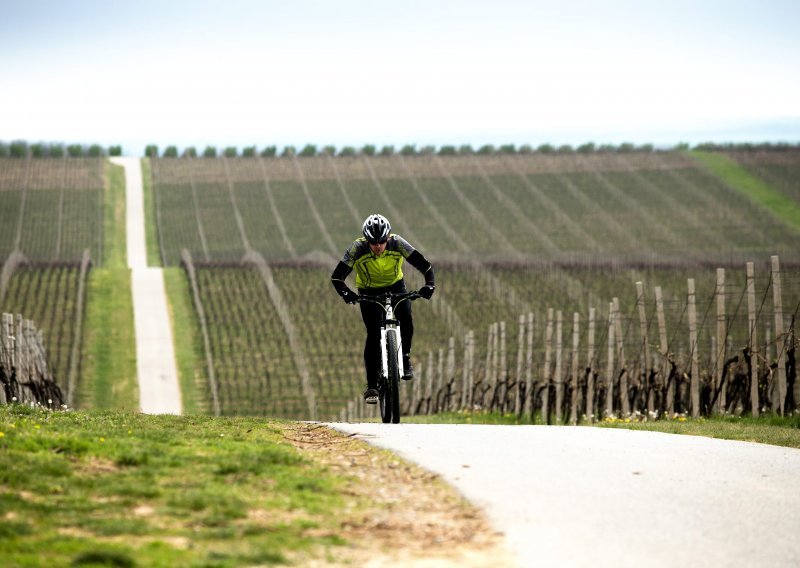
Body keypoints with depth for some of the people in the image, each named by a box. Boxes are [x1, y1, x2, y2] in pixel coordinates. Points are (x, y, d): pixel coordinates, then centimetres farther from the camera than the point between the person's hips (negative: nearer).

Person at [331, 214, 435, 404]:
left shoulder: (397, 243, -27)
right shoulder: (358, 248, -29)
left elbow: (424, 265, -27)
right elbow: (337, 276, -27)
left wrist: (429, 285, -45)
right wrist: (345, 292, -46)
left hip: (395, 286, 1)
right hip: (369, 292, -1)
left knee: (406, 319, -24)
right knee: (373, 335, -14)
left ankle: (405, 358, 3)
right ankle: (372, 385, -7)